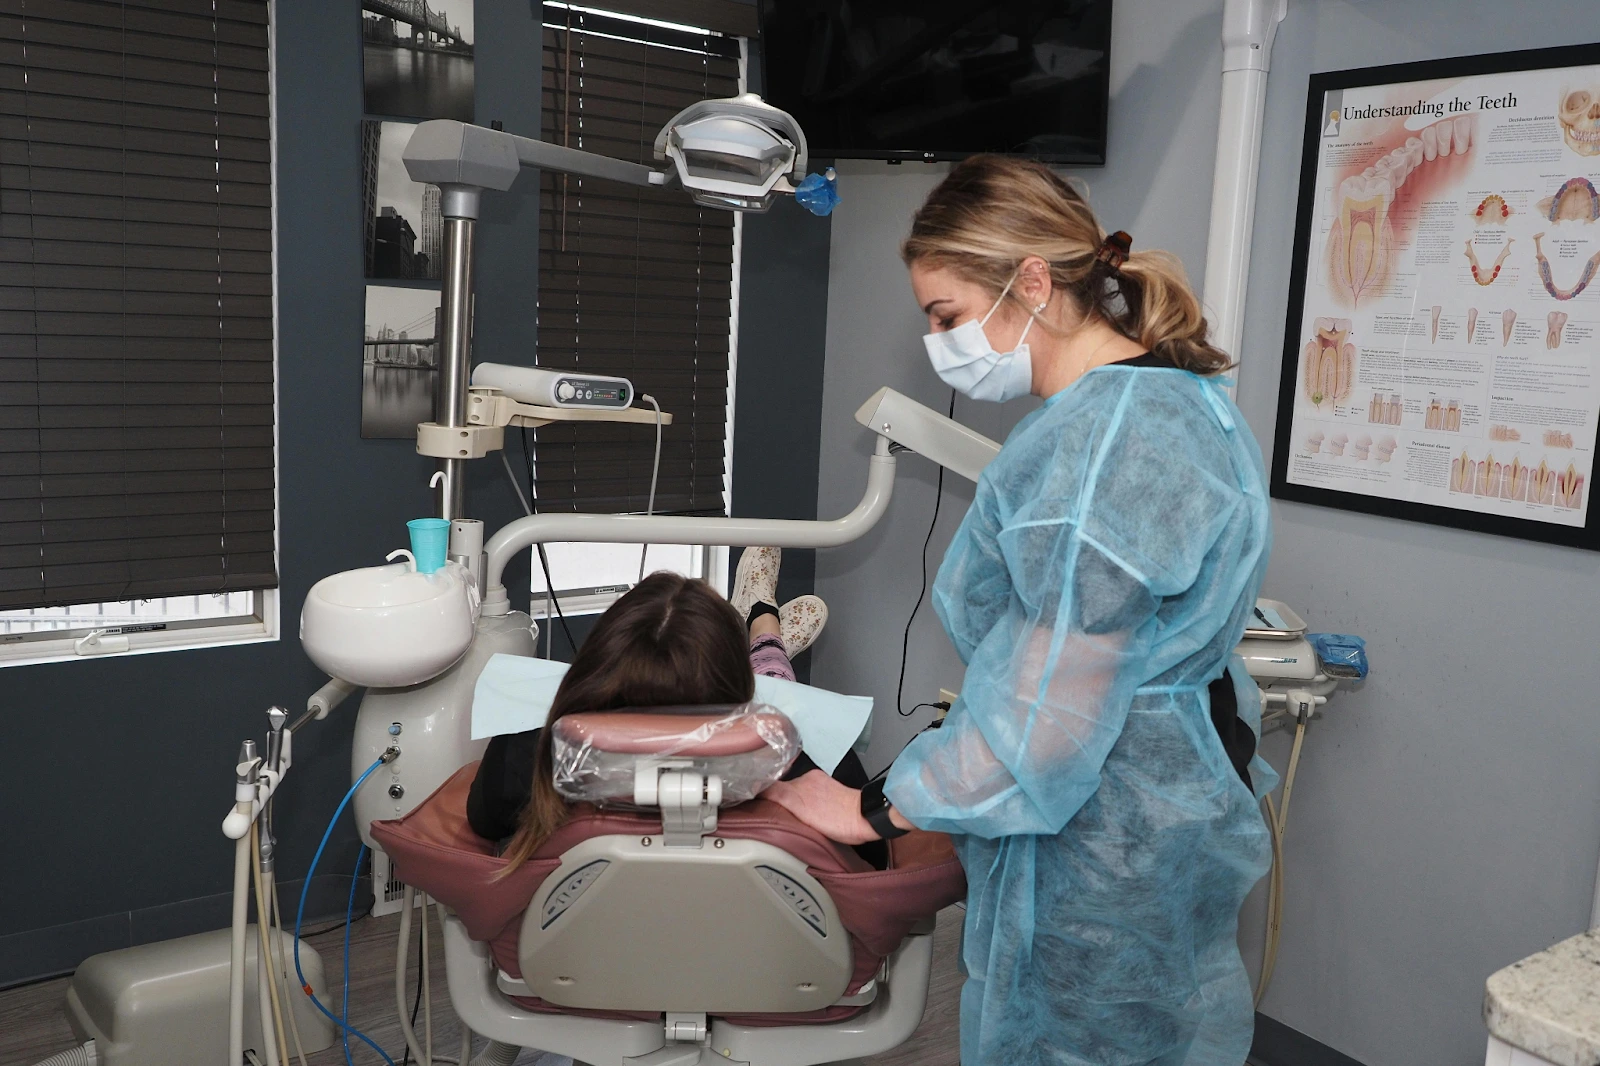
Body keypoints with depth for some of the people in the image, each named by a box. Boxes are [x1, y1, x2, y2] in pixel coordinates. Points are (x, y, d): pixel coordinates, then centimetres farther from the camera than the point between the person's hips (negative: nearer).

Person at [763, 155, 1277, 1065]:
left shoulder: (1102, 436, -26)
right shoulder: (1185, 397, 8)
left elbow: (1042, 716, -26)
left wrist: (873, 811, -15)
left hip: (1099, 852, -10)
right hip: (1177, 800, 10)